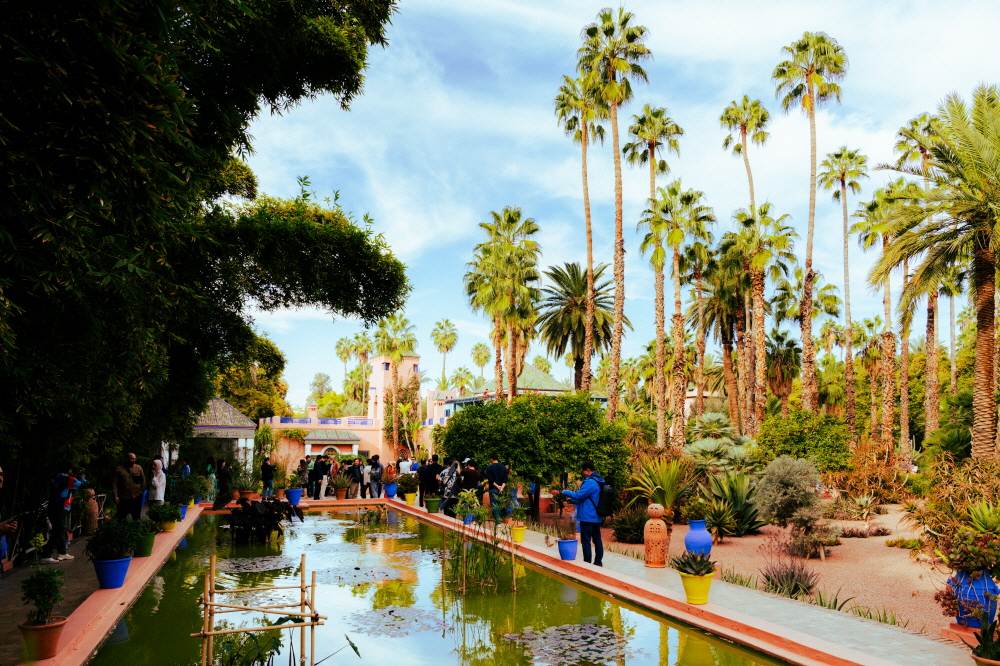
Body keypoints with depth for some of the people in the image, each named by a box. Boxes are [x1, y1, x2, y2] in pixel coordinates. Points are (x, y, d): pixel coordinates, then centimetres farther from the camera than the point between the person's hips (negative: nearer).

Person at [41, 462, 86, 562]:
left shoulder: (55, 480, 12)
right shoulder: (69, 479, -7)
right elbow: (82, 484, 5)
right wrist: (82, 478, 29)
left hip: (52, 509, 8)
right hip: (61, 511, -8)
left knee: (61, 531, 17)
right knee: (58, 533, -7)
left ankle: (62, 553, 27)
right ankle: (46, 556, -11)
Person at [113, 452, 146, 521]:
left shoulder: (138, 468, 6)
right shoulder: (119, 469, -1)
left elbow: (143, 480, 12)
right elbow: (114, 483, -3)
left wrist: (142, 491, 2)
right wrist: (115, 496, -10)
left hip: (136, 497, 2)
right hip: (123, 498, -2)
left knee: (136, 517, 10)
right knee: (121, 518, 4)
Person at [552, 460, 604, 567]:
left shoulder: (590, 482, -18)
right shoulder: (598, 481, 15)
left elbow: (579, 495, -18)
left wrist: (565, 492, -5)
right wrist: (572, 500, 16)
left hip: (587, 517, -10)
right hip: (597, 517, 10)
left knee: (586, 541, -3)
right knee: (597, 540, 12)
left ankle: (587, 564, -1)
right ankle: (598, 563, 17)